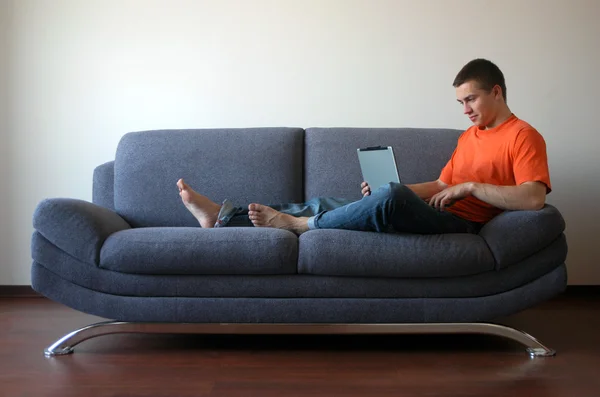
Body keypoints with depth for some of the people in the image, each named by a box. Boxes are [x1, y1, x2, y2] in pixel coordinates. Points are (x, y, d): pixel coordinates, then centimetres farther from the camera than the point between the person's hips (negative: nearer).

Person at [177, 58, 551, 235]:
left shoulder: (524, 137, -3)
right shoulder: (469, 135, 23)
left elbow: (533, 198, -17)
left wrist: (470, 186, -17)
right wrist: (386, 189, 6)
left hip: (463, 225, -8)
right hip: (434, 215, 8)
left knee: (390, 196, -37)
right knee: (328, 203, -1)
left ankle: (298, 224, -16)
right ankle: (223, 216, -1)